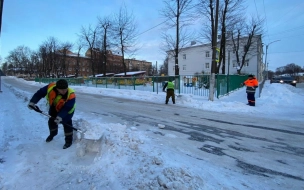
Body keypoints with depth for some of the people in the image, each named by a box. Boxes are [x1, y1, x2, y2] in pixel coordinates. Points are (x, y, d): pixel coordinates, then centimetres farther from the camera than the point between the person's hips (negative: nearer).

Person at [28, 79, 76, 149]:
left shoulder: (71, 95, -41)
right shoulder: (50, 87, -33)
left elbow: (66, 108, -38)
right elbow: (40, 93, -19)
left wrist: (60, 116, -49)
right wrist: (32, 102, -24)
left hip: (67, 110, -5)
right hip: (54, 107, 5)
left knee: (67, 124, -8)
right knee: (51, 121, 18)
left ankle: (69, 140, 11)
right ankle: (52, 134, 47)